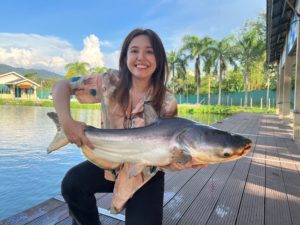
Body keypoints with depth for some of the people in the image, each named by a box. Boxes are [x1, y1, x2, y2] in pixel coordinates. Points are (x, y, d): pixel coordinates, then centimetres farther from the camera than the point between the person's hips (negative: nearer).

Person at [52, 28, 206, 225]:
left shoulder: (167, 102, -17)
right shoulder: (110, 82, -15)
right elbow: (62, 87, -11)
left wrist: (177, 162, -37)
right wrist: (67, 122, -29)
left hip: (146, 173, -1)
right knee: (72, 184, -21)